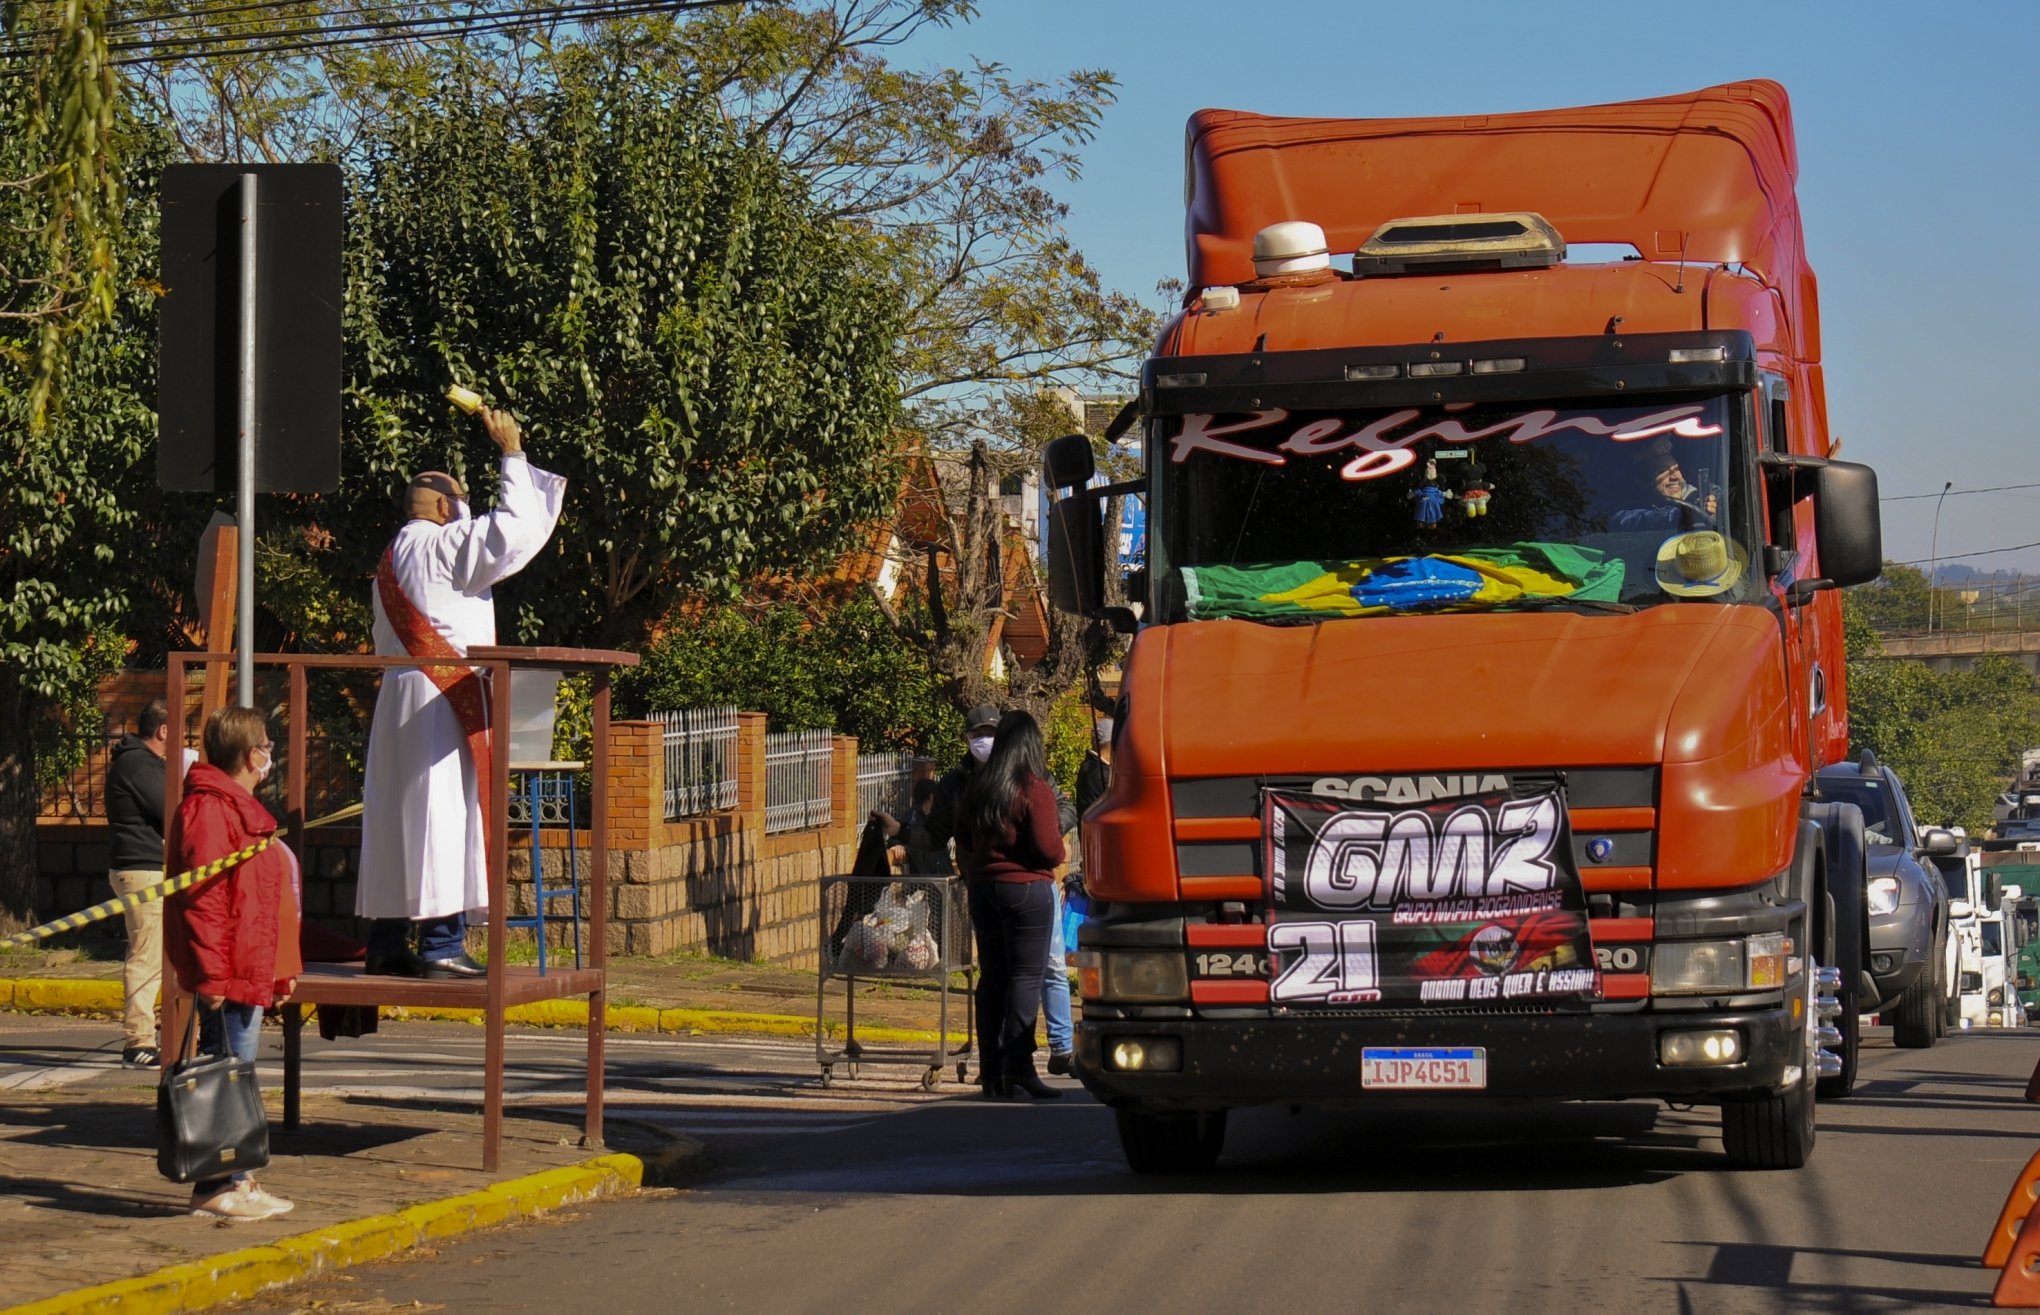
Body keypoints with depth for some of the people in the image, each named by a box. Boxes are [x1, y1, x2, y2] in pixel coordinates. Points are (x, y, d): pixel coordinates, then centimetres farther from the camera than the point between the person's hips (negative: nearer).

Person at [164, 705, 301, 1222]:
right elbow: (202, 898, -20)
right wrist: (212, 974, -24)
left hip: (251, 972, 11)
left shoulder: (241, 808, 20)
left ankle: (230, 1181, 17)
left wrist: (281, 971, 24)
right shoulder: (209, 810, -14)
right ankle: (220, 1187, -5)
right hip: (229, 974, -11)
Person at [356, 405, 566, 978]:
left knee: (394, 818, 8)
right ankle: (441, 944, -11)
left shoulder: (390, 560, 19)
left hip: (397, 697, 9)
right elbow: (514, 530, -16)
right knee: (445, 816, -9)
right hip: (445, 699, -9)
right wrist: (512, 454, -7)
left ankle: (385, 942, 9)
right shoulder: (445, 545, -8)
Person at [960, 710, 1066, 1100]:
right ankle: (1018, 1066, -11)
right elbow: (1049, 849, -16)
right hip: (1026, 889, -6)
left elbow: (963, 836, 17)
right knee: (1026, 976, -4)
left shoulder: (978, 785, 5)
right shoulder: (1035, 789, -14)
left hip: (982, 886, 6)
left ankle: (992, 1070, 11)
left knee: (991, 976, 10)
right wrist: (1058, 853, 5)